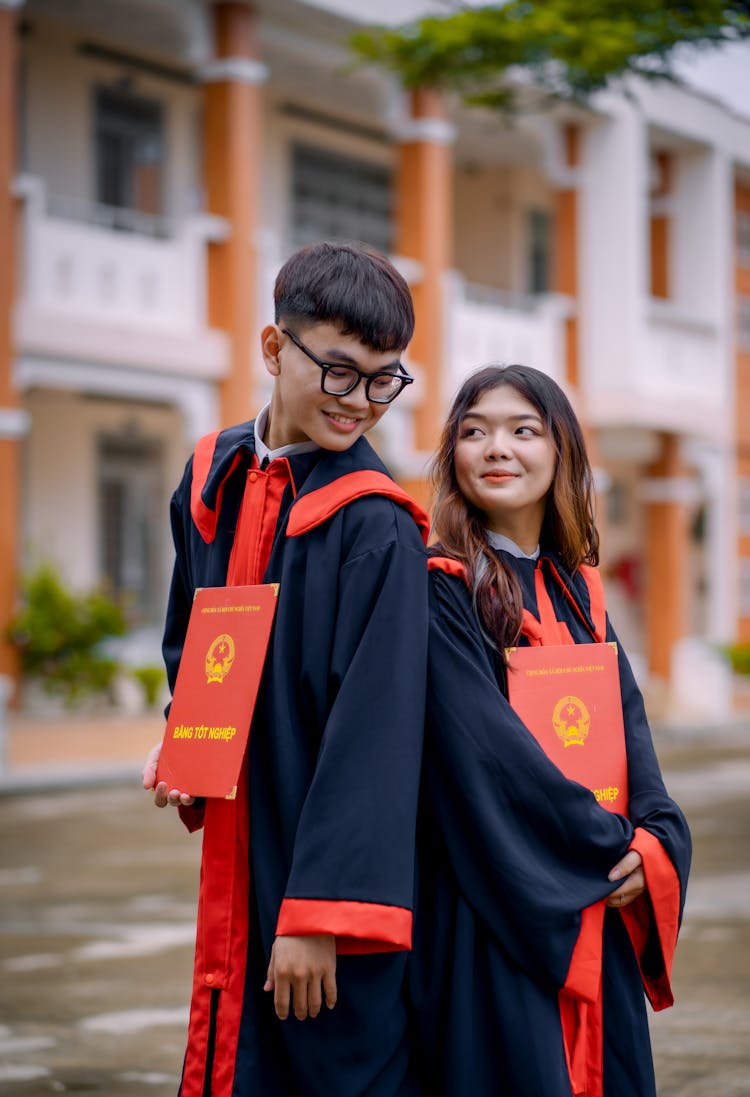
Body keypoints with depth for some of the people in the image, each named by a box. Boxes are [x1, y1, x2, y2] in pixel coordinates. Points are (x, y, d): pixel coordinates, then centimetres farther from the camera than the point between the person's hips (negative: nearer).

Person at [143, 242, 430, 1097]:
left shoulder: (377, 529, -14)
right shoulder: (212, 478, 6)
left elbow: (374, 732, -18)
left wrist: (320, 915, -22)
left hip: (333, 865, -6)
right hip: (236, 867, 6)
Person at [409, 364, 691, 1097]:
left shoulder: (579, 592, 13)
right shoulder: (439, 589, -7)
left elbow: (627, 722, 7)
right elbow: (487, 744, -15)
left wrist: (656, 840, -12)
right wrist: (613, 845, -13)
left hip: (597, 914, 6)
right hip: (495, 912, -6)